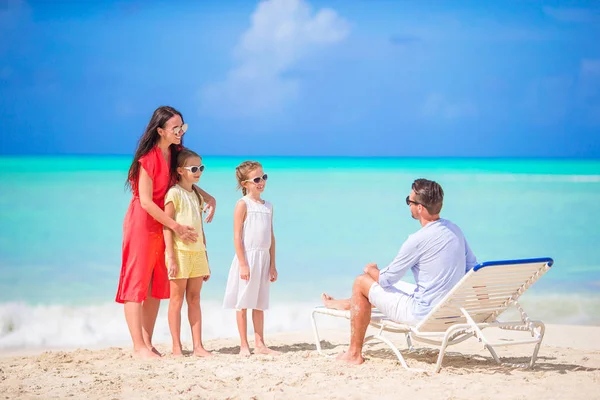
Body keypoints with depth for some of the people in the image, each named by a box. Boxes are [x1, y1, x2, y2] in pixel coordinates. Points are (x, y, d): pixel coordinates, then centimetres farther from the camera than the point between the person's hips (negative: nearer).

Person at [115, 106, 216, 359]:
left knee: (157, 285, 8)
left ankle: (148, 343, 13)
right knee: (136, 283, -4)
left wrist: (209, 198, 2)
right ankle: (138, 346, -3)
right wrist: (177, 227, -18)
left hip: (164, 223, 8)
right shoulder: (148, 159, -19)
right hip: (142, 222, -8)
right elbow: (146, 201, -20)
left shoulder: (175, 154, 3)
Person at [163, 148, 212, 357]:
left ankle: (198, 345, 8)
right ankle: (177, 347, 3)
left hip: (197, 252, 6)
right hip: (180, 251, -6)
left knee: (194, 299, 7)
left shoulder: (196, 195, 16)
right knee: (177, 299, -1)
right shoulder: (174, 193, -5)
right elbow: (167, 226, -10)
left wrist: (205, 259, 16)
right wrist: (171, 257, -17)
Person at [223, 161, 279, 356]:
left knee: (259, 304, 10)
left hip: (264, 258, 6)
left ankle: (260, 345, 15)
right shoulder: (243, 204, -7)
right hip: (247, 257, -6)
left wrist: (272, 264, 12)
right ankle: (244, 346, 6)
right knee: (243, 303, 1)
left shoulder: (268, 206, 12)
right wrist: (243, 264, -16)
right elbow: (237, 236, -11)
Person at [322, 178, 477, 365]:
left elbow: (385, 279, -11)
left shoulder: (418, 240, -22)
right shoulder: (455, 229, 2)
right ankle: (348, 303, 56)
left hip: (423, 314, -8)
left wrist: (371, 270, 13)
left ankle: (354, 354, 18)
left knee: (361, 283, 8)